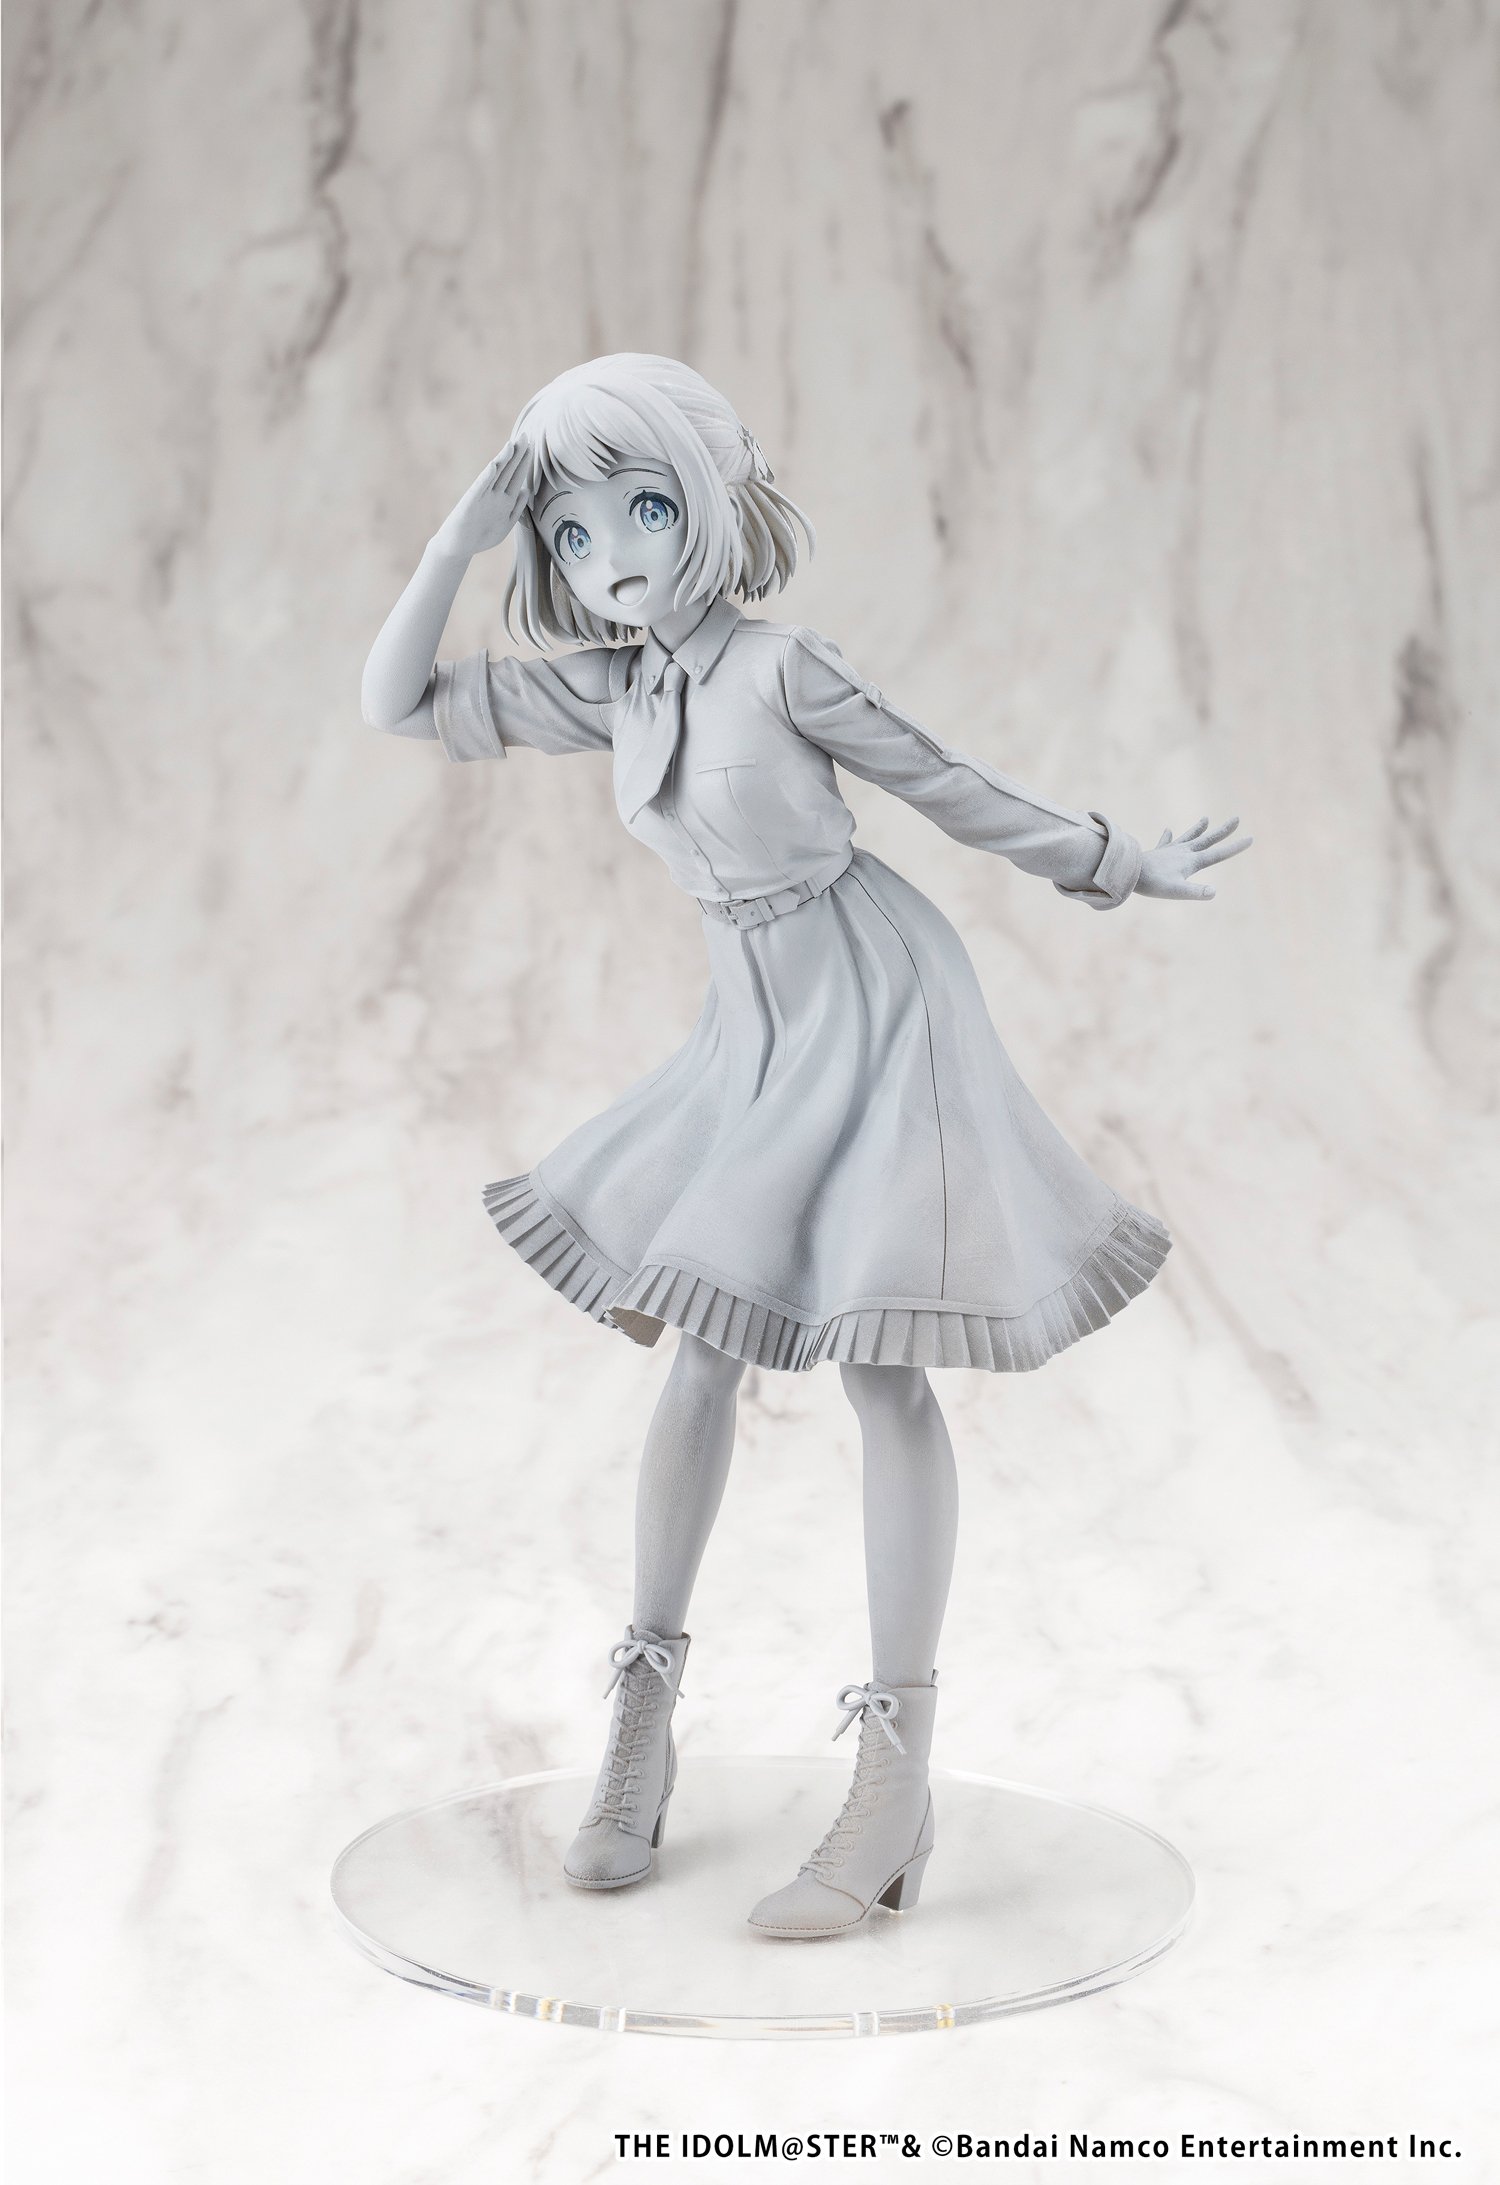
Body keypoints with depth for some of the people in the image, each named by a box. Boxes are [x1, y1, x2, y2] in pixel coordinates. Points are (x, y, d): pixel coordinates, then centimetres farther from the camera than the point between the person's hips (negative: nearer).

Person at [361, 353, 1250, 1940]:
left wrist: (1123, 869, 2)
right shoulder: (609, 695, 3)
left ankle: (896, 1785, -3)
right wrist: (462, 537, -5)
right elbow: (396, 704, 3)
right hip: (756, 1041, 6)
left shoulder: (779, 668, -16)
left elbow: (949, 787, -6)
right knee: (703, 1348, 5)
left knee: (877, 1365, -8)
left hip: (877, 1014, -6)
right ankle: (640, 1735, 17)